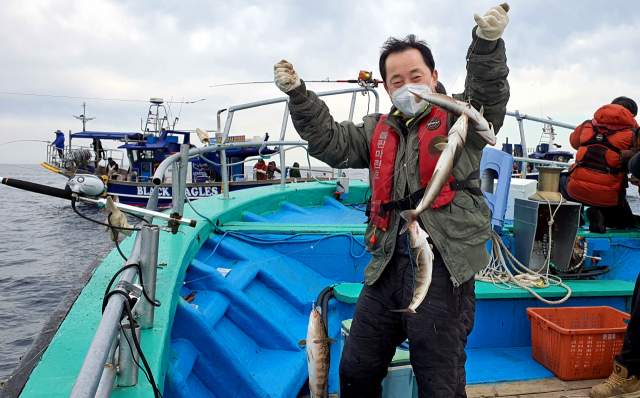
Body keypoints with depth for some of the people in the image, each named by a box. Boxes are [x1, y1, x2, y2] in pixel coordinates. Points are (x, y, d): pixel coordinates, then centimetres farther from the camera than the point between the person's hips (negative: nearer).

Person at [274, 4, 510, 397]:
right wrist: (298, 95, 0)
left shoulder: (458, 118, 3)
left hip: (442, 266, -5)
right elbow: (331, 142, 11)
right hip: (388, 266, 5)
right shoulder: (378, 130, 17)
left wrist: (487, 41, -32)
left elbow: (489, 95, -15)